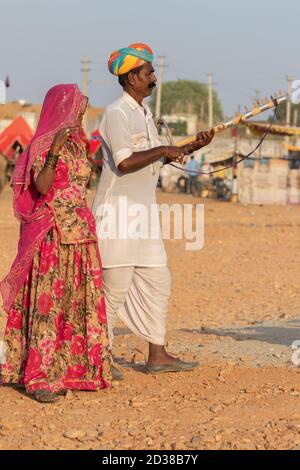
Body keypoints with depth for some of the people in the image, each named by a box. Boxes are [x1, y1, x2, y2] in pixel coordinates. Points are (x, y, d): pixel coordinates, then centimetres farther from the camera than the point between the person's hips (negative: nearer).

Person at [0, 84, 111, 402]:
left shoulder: (76, 144, 15)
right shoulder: (42, 144, -9)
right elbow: (42, 187, -22)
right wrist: (54, 151, -28)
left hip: (79, 233, 8)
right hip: (53, 234, -8)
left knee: (76, 303, 8)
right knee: (48, 301, -8)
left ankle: (66, 369, 15)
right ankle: (40, 378, -7)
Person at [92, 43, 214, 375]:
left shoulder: (143, 112, 16)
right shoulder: (117, 113, -14)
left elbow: (154, 159, 21)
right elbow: (125, 162, -25)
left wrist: (192, 147, 12)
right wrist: (162, 150, -15)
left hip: (143, 211, 10)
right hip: (118, 210, -10)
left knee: (156, 280, 10)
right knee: (115, 286, -6)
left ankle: (157, 355, 16)